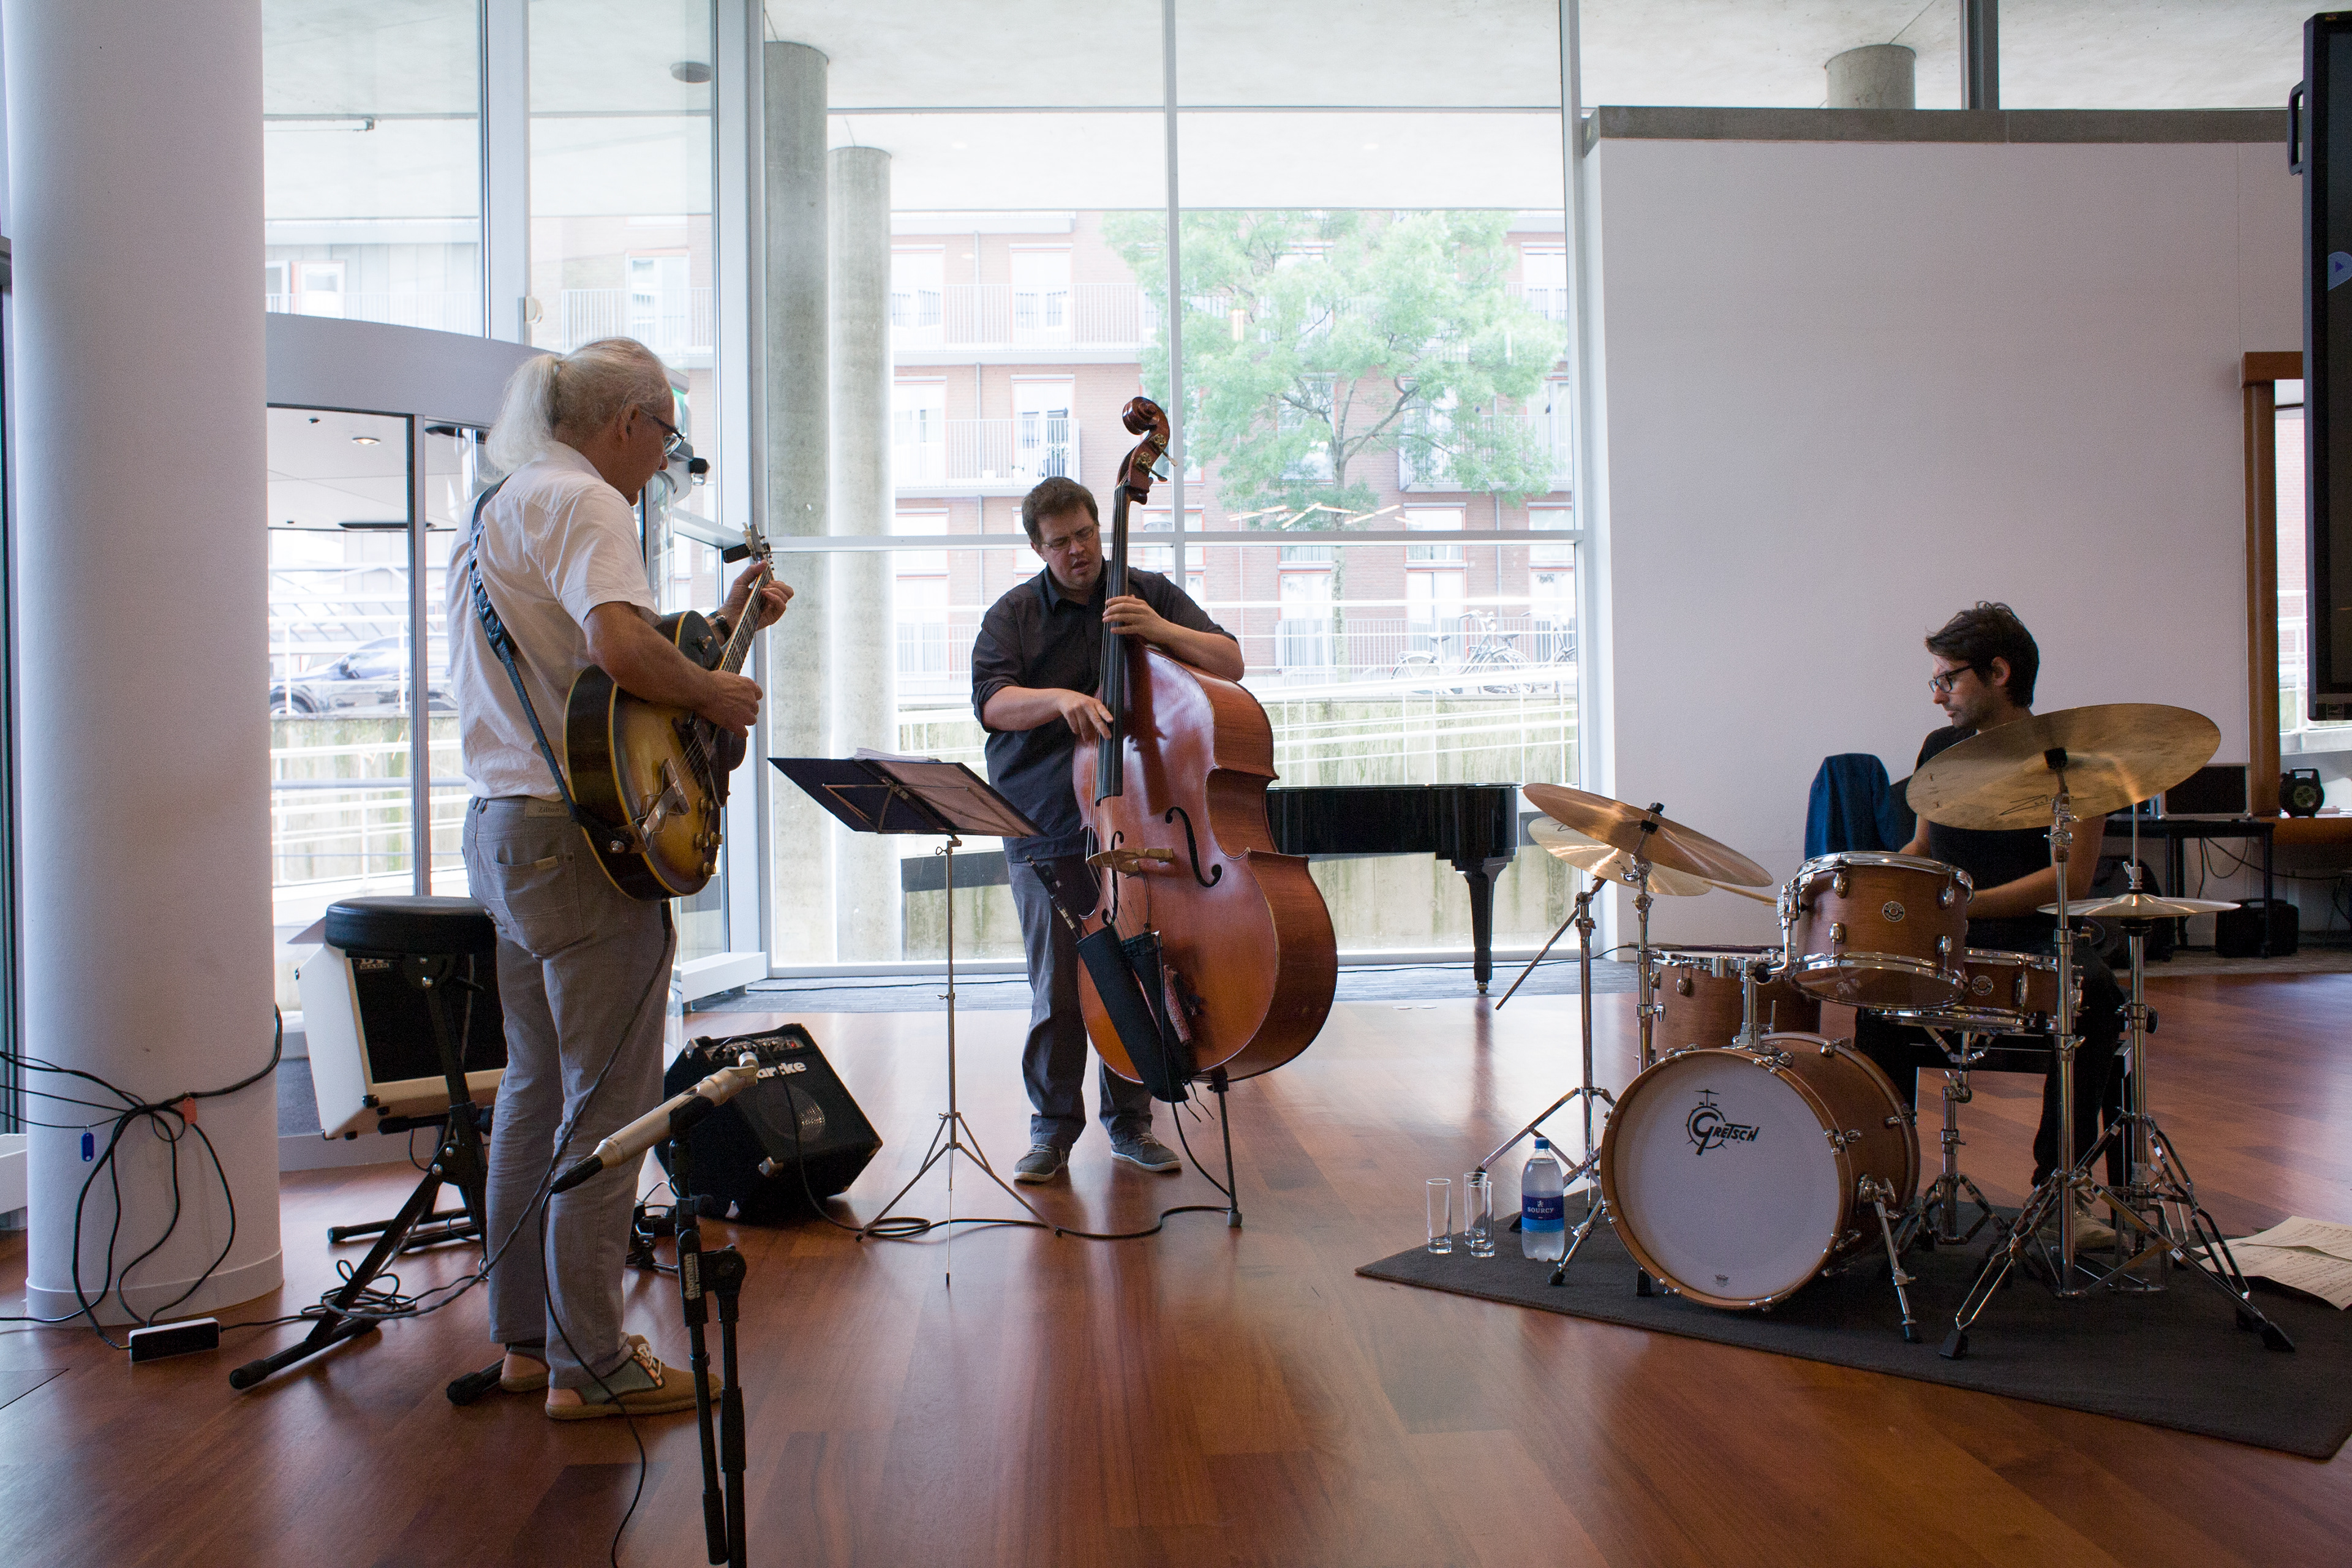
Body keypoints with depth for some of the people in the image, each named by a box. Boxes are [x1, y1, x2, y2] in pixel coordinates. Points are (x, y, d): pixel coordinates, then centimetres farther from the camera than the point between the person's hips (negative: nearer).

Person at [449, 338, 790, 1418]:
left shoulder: (496, 511, 20)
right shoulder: (582, 500, -12)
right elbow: (620, 647, -29)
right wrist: (716, 691, -12)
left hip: (502, 830, 11)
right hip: (581, 834, -11)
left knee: (537, 1089, 16)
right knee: (607, 1103, -3)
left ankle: (528, 1338, 26)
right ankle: (591, 1364, 4)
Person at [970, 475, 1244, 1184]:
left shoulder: (1150, 594, 8)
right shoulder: (1012, 615, 6)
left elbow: (1230, 663, 1)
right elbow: (992, 702, -9)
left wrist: (1159, 629, -14)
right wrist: (1059, 698, -28)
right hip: (1047, 834, -1)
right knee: (1057, 989, -1)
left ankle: (1130, 1122, 21)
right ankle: (1053, 1127, 14)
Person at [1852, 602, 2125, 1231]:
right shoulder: (1942, 749, 12)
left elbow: (2073, 879, -13)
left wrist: (1967, 903, -21)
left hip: (2036, 939, -3)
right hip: (1952, 943, 3)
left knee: (2095, 993, -34)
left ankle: (2056, 1185, -18)